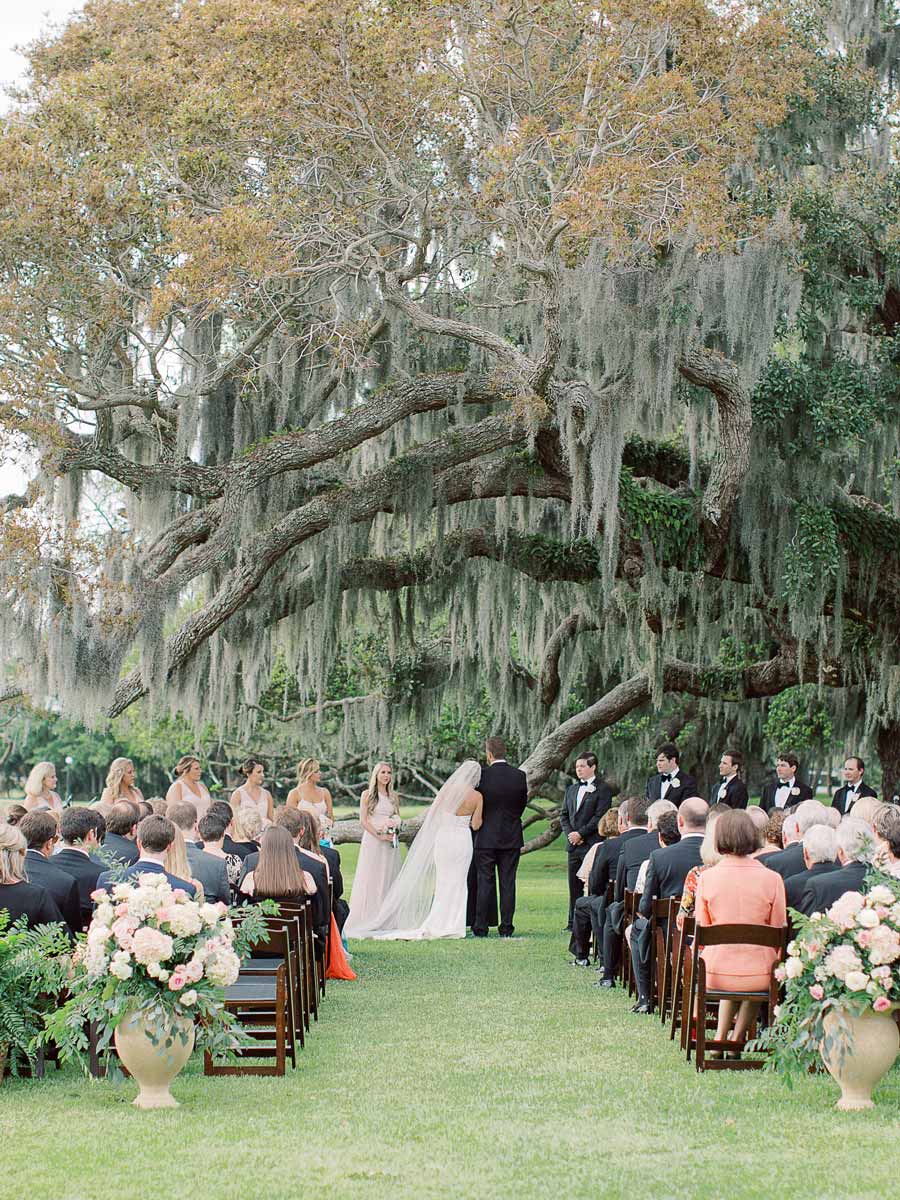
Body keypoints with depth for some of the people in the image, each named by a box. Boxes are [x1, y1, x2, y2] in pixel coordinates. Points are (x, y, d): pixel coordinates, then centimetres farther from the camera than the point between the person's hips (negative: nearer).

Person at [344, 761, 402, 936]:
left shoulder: (393, 796, 13)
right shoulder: (368, 795, 0)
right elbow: (363, 821, -6)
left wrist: (395, 824, -4)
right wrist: (380, 836, -14)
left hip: (390, 842, 4)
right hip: (372, 841, -4)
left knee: (389, 879, 4)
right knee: (371, 879, -5)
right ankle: (367, 920, -3)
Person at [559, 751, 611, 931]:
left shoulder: (603, 789, -3)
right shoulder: (571, 789, 19)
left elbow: (600, 816, -10)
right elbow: (563, 814, 17)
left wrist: (580, 833, -13)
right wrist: (569, 833, 0)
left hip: (592, 844, -7)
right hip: (573, 845, 7)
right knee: (574, 887, 8)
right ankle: (573, 923, 13)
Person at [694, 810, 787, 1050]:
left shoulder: (707, 877, -7)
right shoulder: (772, 879, -9)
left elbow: (702, 929, 3)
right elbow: (778, 931, 0)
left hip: (716, 973, 1)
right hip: (759, 973, -1)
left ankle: (720, 1037, 28)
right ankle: (738, 1038, 36)